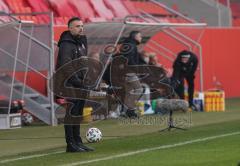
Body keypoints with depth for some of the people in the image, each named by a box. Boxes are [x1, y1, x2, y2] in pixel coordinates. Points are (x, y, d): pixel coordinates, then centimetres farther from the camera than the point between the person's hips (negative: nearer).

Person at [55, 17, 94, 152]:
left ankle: (78, 142, 17)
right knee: (72, 113, -9)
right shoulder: (66, 44, -12)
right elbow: (66, 66, -20)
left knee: (78, 113, 12)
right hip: (70, 84, -9)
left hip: (80, 83, 9)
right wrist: (77, 81, -20)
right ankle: (71, 144, -7)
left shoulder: (81, 42, 17)